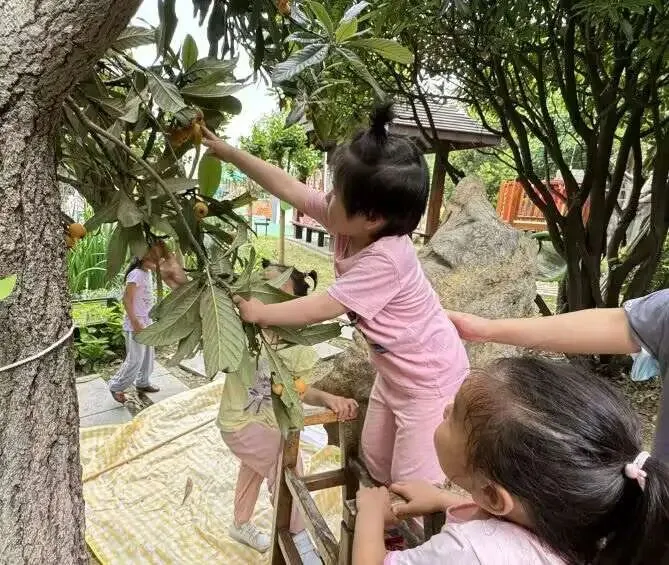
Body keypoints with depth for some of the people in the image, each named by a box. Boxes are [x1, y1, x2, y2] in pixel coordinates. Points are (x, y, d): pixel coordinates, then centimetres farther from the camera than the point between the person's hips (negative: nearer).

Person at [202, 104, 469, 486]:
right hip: (394, 372, 9)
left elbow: (319, 310, -28)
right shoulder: (349, 222, -12)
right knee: (376, 461, 22)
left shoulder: (385, 260, -35)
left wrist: (260, 313, -15)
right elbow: (289, 188, -8)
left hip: (431, 380, -9)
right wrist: (229, 153, -6)